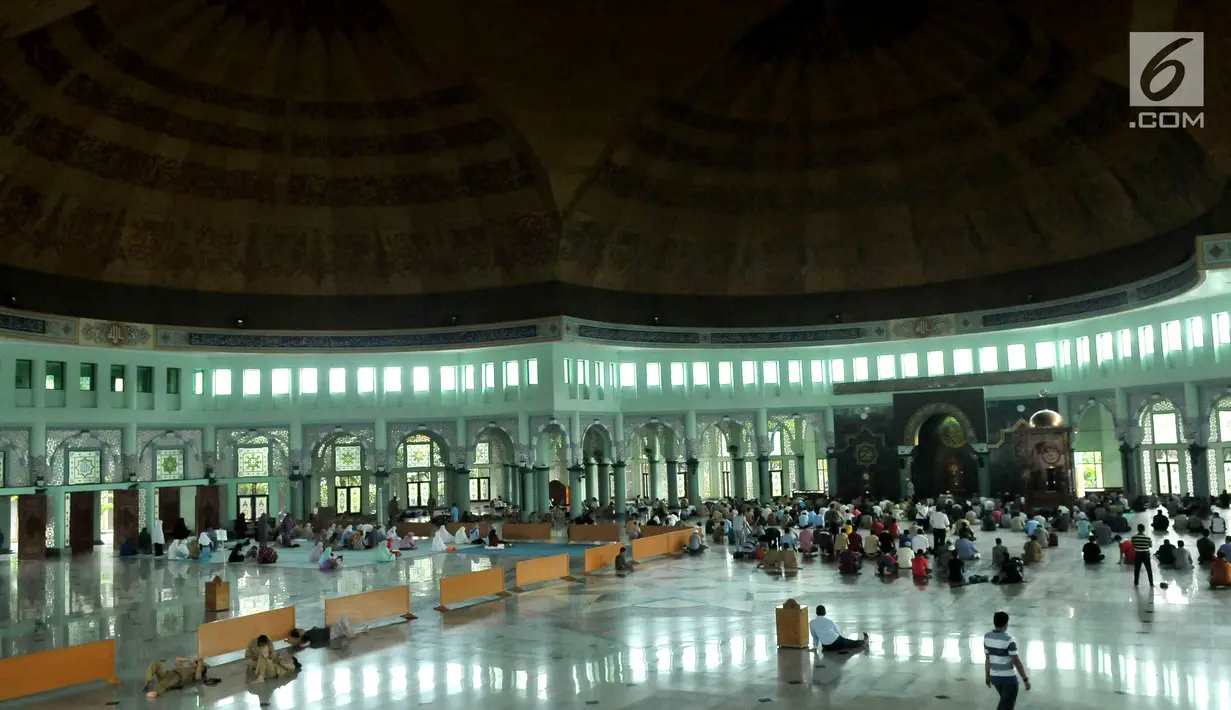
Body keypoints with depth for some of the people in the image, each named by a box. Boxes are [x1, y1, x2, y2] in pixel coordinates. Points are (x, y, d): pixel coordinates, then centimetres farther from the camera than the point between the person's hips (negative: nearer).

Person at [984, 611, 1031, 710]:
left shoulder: (987, 637, -2)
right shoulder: (1008, 640, -21)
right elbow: (1017, 662, -19)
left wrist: (987, 675, 17)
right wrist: (1026, 679, -10)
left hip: (994, 676, 6)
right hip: (1008, 678, -6)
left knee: (1006, 702, 26)